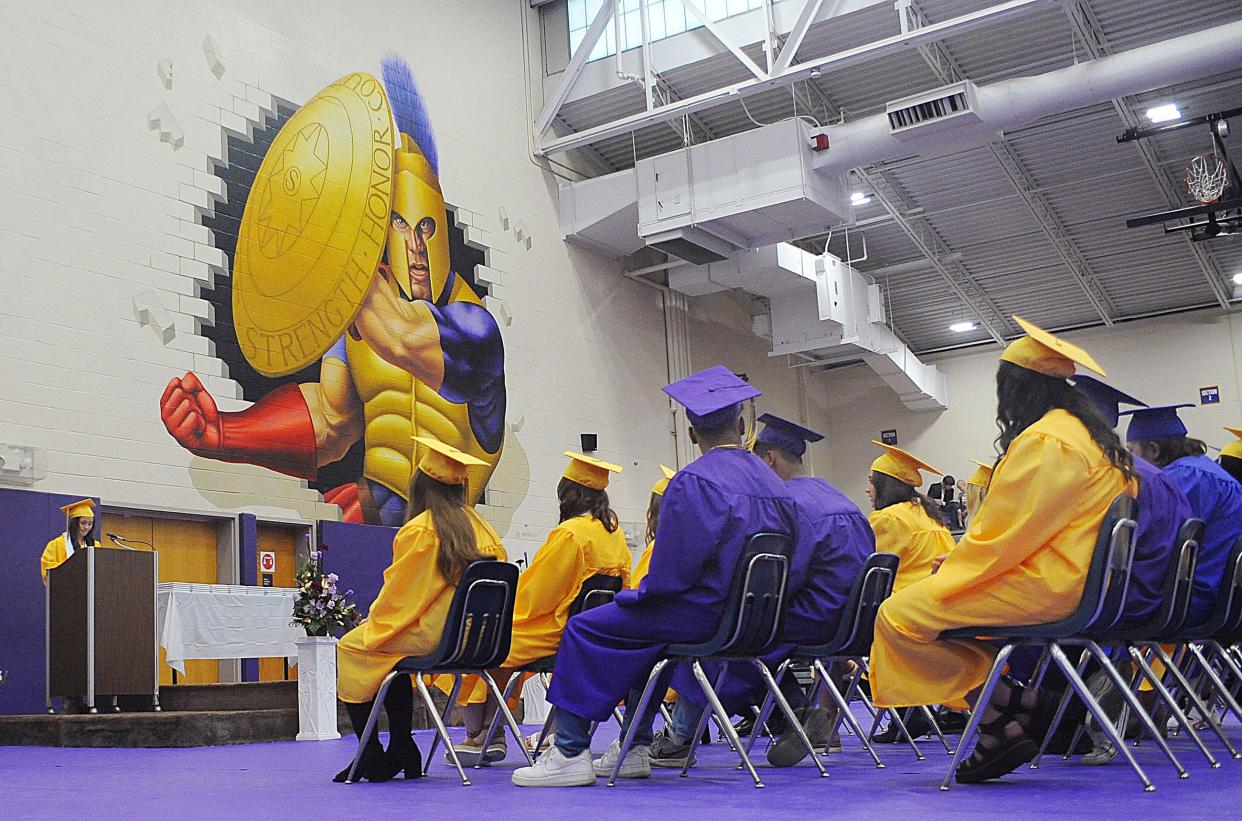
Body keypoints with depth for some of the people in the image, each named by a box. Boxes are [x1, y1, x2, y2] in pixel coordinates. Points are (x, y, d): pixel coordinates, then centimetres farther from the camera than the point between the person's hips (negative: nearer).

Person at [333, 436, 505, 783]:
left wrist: (373, 625, 12)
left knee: (350, 648, 10)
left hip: (433, 637, -8)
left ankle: (371, 755, 7)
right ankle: (402, 751, 22)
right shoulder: (479, 525, 8)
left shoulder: (418, 530, -12)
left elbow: (397, 594, -8)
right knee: (393, 656, 28)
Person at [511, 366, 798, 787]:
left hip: (705, 615, -9)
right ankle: (636, 749, 27)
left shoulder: (693, 481, -16)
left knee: (584, 629, 1)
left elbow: (673, 568, -22)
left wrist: (639, 595, -3)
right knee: (640, 627, 30)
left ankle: (570, 752, -1)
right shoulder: (774, 484, 9)